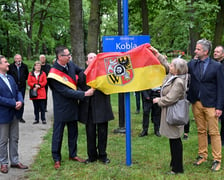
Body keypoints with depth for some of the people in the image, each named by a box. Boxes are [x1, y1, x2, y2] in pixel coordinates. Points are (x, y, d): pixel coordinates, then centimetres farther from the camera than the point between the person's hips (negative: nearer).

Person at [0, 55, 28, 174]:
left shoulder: (10, 78, 10)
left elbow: (17, 91, 12)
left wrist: (20, 101, -8)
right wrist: (14, 103, -20)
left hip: (14, 113, 7)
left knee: (14, 139, 14)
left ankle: (15, 161, 25)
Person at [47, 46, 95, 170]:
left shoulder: (70, 64, -2)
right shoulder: (54, 74, -23)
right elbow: (66, 92, -24)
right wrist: (84, 94, -25)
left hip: (73, 105, 7)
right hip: (61, 108, -7)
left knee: (73, 131, 17)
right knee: (58, 133, 5)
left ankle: (73, 154, 32)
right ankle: (56, 159, 17)